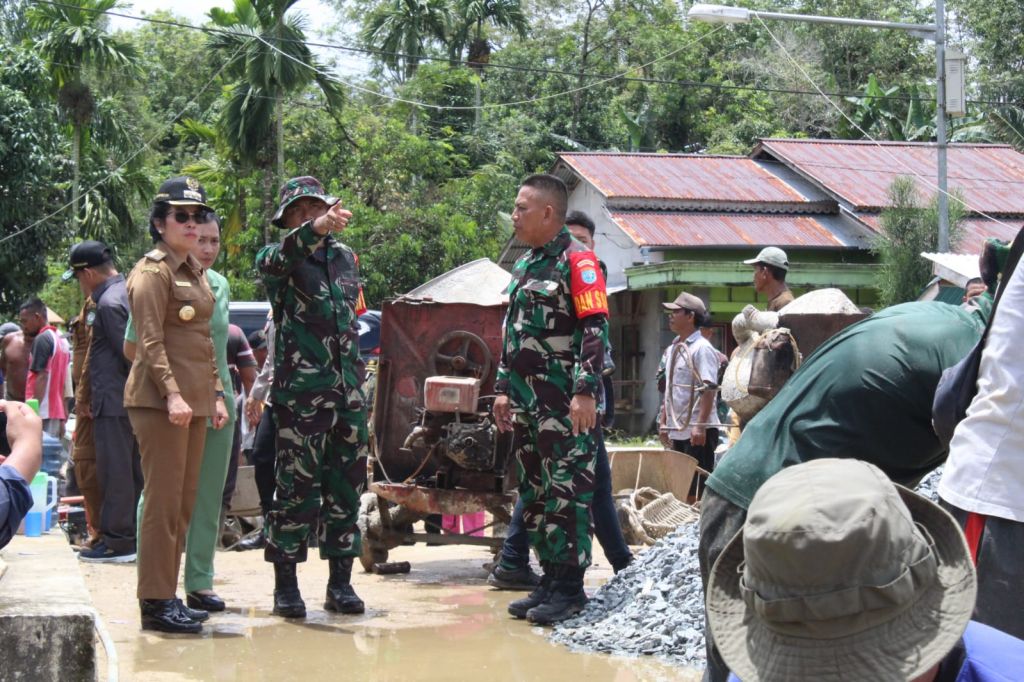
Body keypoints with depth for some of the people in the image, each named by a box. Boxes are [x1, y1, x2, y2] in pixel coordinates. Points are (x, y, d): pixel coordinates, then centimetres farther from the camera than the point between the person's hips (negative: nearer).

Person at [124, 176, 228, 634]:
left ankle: (167, 596, 17)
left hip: (194, 401, 9)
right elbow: (150, 341, -16)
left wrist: (216, 394, 17)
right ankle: (155, 603, -3)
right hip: (160, 401, -9)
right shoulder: (152, 271, -8)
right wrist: (171, 393, -24)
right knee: (163, 502, -7)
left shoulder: (195, 271, 19)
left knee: (184, 504, 10)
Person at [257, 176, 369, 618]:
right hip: (299, 393, -5)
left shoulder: (346, 257, 16)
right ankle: (285, 585, 5)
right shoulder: (278, 258, -2)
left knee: (346, 487, 7)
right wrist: (314, 231, -48)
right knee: (297, 487, -3)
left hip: (348, 391, 5)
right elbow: (275, 260, -28)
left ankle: (340, 582, 15)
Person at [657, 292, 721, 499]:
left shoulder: (702, 348, -11)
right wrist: (663, 421, 16)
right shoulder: (673, 349, 14)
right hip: (677, 430, 8)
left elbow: (709, 390, -18)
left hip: (697, 430, -8)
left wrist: (700, 426, -23)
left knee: (697, 487, -6)